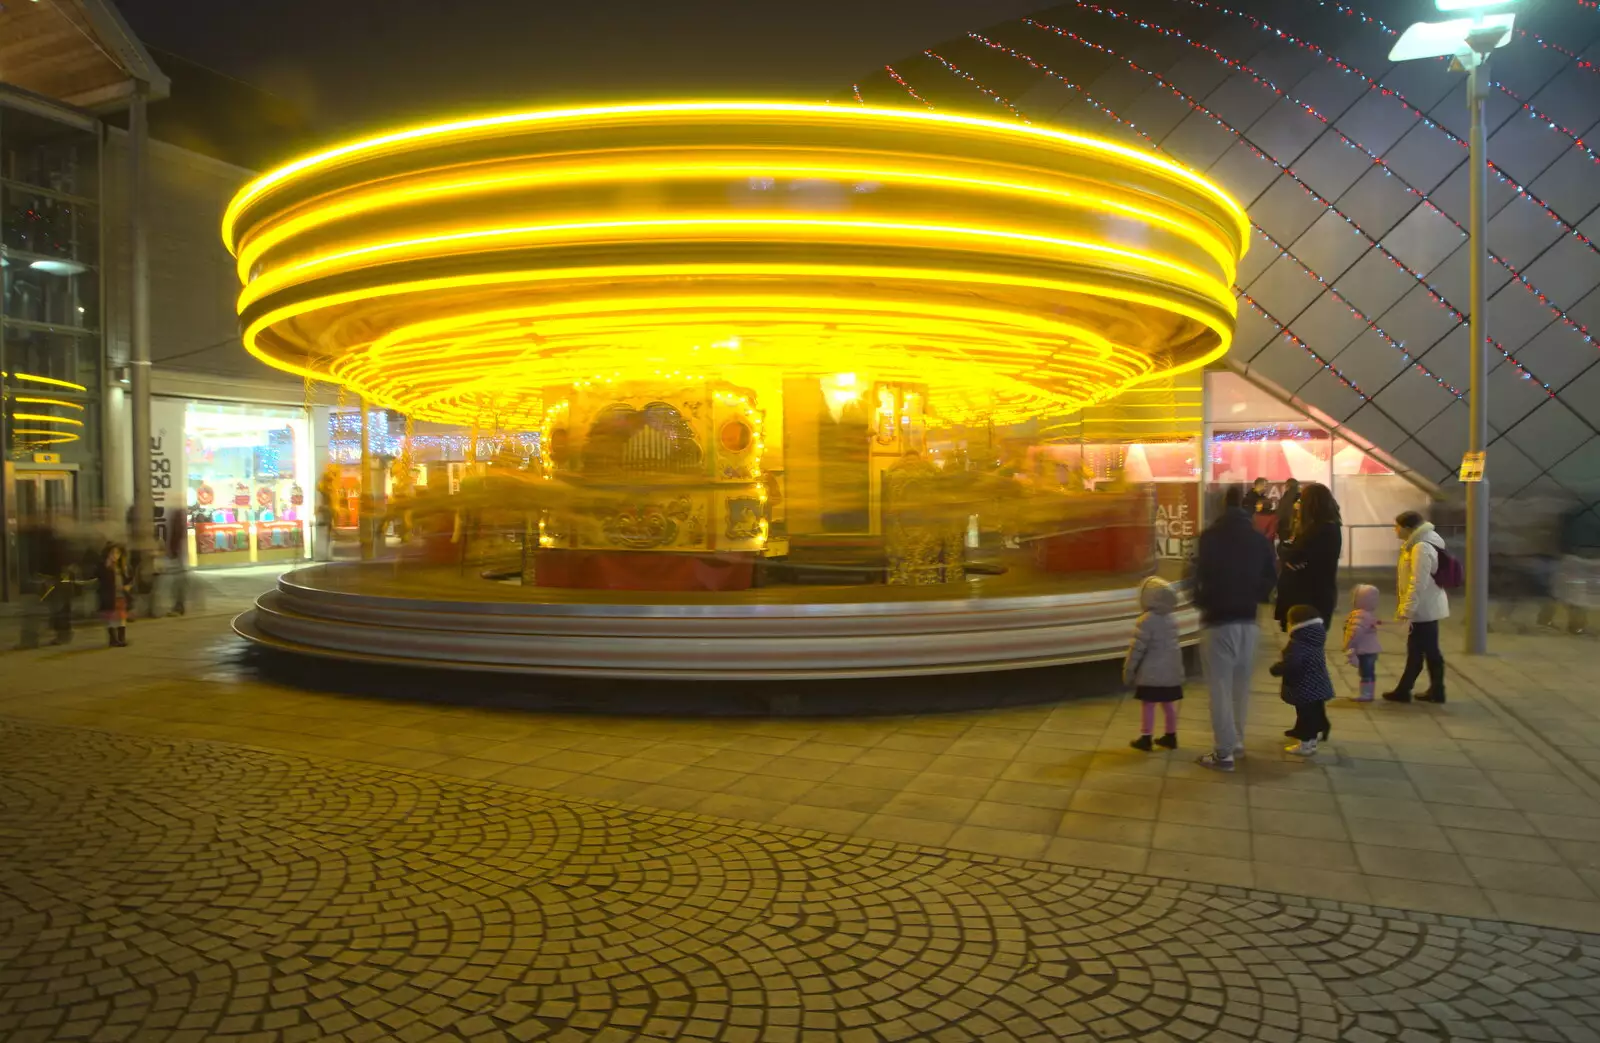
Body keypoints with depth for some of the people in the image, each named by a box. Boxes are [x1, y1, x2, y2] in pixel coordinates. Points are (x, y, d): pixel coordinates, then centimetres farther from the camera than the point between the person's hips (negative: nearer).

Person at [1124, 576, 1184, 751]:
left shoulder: (1147, 620, -18)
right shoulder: (1172, 619, 6)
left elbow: (1137, 647, -16)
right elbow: (1171, 644, 14)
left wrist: (1128, 669, -6)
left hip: (1151, 672, -7)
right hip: (1171, 670, 7)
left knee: (1147, 704, 1)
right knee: (1169, 704, 15)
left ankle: (1145, 738, 4)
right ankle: (1171, 736, 24)